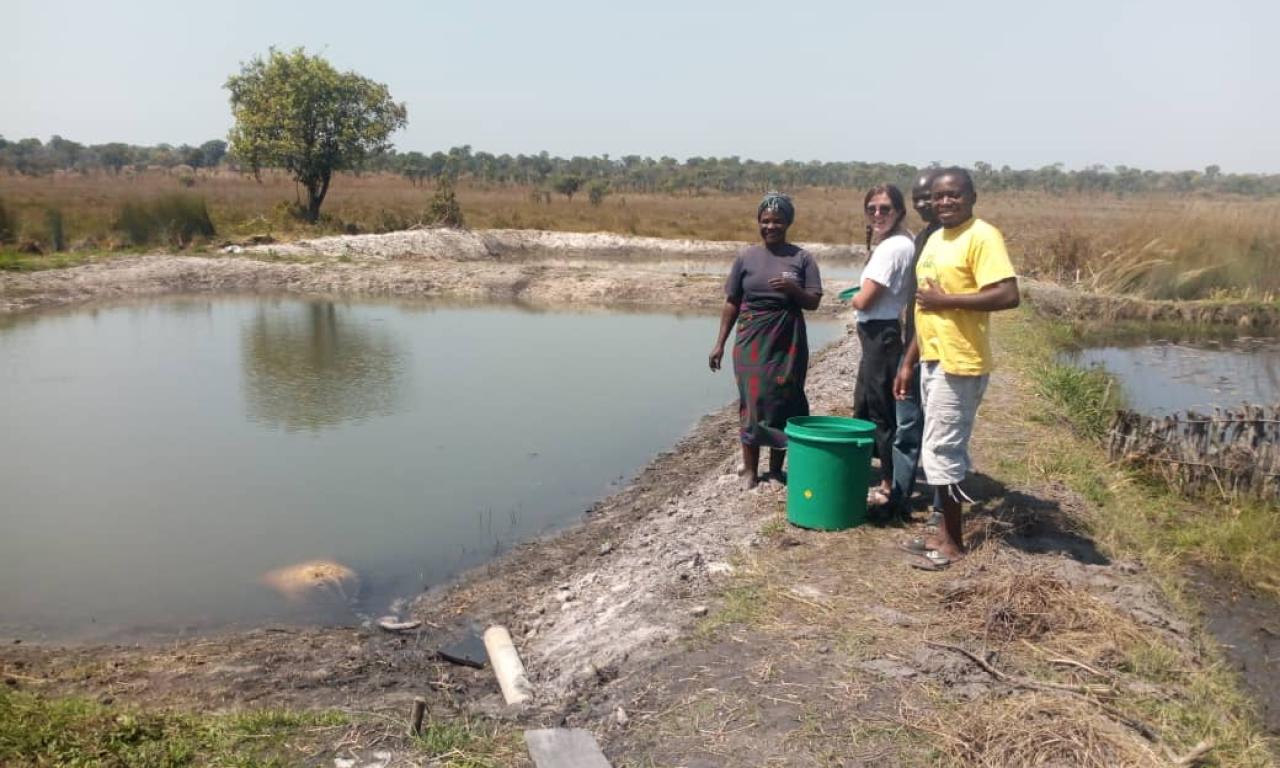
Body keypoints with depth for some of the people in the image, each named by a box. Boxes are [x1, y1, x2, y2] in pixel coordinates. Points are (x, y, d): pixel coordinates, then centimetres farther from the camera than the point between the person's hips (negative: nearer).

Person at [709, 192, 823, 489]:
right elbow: (731, 303, 5)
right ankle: (750, 469, 7)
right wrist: (720, 343, 2)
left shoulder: (802, 258, 2)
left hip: (788, 342, 0)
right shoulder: (746, 257, 3)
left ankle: (776, 467, 17)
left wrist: (793, 289, -20)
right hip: (752, 341, 0)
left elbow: (814, 302, 0)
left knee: (784, 401, 4)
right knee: (753, 402, -1)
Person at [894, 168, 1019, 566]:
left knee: (941, 450, -4)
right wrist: (908, 361, 18)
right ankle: (945, 531, 24)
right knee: (943, 449, 14)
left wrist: (945, 298, -19)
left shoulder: (982, 236, -12)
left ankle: (953, 542, 8)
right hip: (932, 361, 9)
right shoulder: (935, 239, 15)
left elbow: (1008, 295, -23)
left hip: (959, 364, -9)